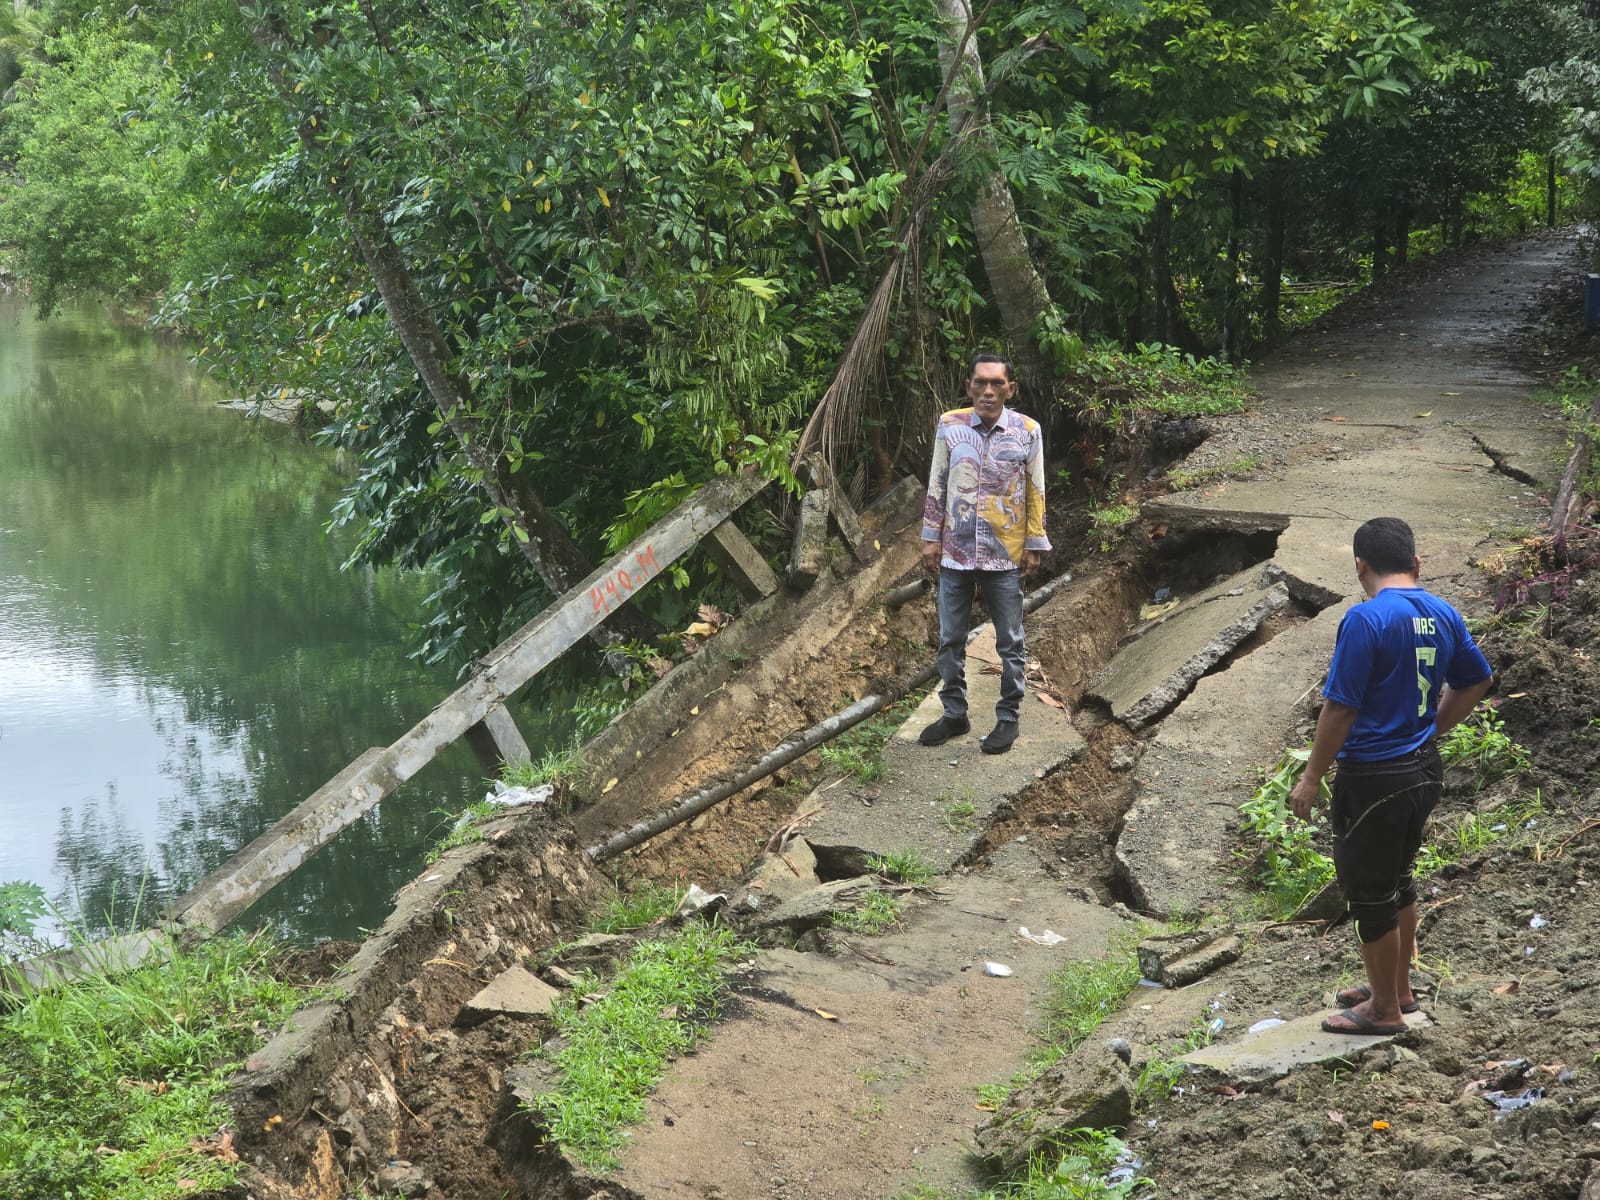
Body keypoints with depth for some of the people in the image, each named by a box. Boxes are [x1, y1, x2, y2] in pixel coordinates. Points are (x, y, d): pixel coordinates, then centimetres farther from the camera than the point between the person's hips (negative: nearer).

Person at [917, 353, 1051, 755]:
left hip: (1005, 555, -2)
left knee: (1009, 642, 7)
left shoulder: (1027, 431, -6)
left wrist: (1034, 545, -1)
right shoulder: (949, 426, -3)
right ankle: (955, 713, 24)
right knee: (951, 640, 10)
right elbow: (936, 486, 3)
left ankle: (1008, 717, 19)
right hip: (956, 553, 2)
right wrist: (931, 538, 2)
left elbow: (1035, 492, 0)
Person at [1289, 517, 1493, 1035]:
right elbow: (1477, 681, 17)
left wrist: (1312, 777, -11)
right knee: (1397, 879, 23)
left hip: (1374, 778, -8)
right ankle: (1397, 986, 37)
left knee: (1369, 891, 6)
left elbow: (1339, 707, -20)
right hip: (1424, 768, 8)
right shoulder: (1443, 616, 3)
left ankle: (1384, 1009, 17)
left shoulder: (1366, 619, -20)